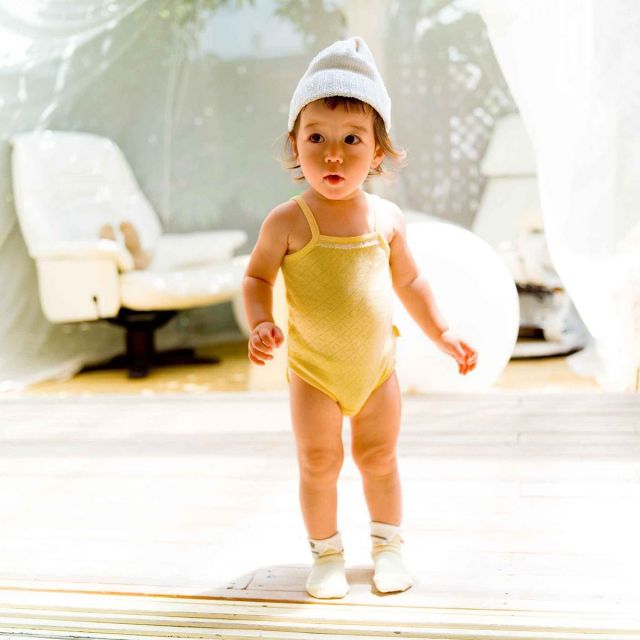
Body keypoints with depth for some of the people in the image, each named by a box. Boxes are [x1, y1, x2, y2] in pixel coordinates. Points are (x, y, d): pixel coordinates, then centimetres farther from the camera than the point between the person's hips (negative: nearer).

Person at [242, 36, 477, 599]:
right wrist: (260, 326, -24)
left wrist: (443, 333, 8)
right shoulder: (288, 222, -15)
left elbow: (409, 281, 8)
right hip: (313, 372, -2)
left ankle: (387, 544, 33)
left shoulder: (387, 219, -5)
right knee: (319, 464, 6)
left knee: (379, 457, 14)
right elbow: (257, 278, -6)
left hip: (378, 367, 3)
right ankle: (327, 554, 25)